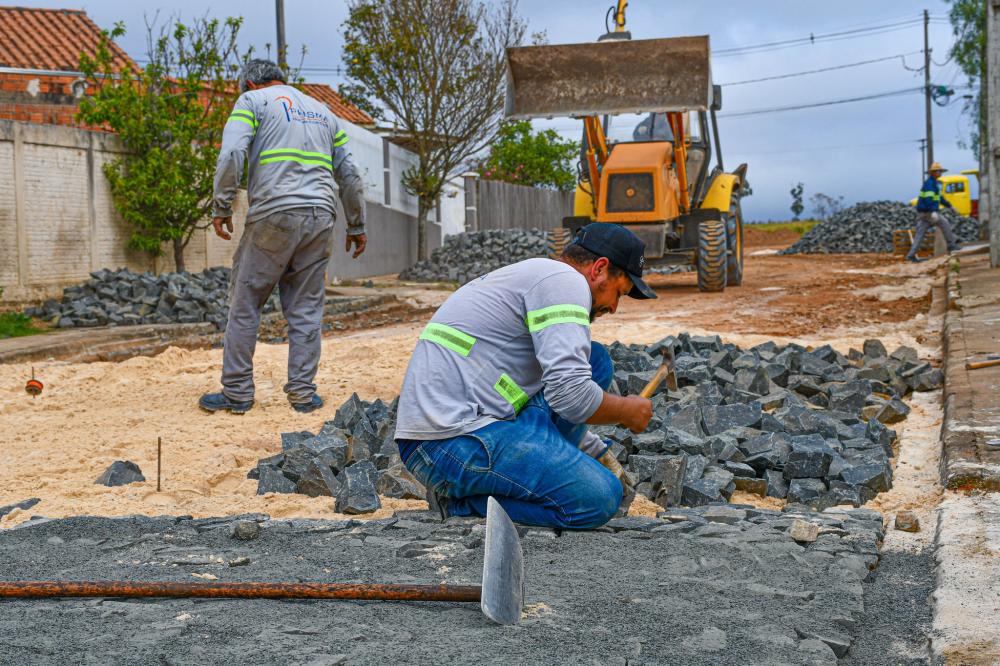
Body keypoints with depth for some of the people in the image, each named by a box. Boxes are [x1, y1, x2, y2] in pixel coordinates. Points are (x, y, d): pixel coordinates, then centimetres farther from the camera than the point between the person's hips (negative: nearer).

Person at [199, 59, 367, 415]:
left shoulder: (252, 100, 9)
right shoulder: (322, 110, 24)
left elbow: (232, 153, -9)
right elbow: (349, 174, 23)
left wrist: (222, 207, -5)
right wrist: (356, 226, 27)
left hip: (273, 215, -4)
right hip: (320, 216, 5)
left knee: (245, 304, 4)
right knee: (307, 310, 8)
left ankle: (237, 392, 5)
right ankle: (303, 392, 7)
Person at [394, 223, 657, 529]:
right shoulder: (566, 281, -8)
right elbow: (570, 396, -19)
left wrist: (605, 458, 35)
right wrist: (628, 410, 1)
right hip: (455, 442, -10)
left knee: (594, 360, 15)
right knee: (598, 498, -17)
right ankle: (462, 502, -6)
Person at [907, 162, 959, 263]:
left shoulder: (934, 183, 19)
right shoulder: (929, 183, -15)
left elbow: (939, 197, 31)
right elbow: (928, 198, -28)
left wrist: (950, 205, 32)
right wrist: (933, 212, -37)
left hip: (923, 212, 10)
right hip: (927, 212, -10)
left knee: (920, 234, 4)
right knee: (944, 224, 2)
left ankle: (911, 255, -1)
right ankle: (951, 245, 12)